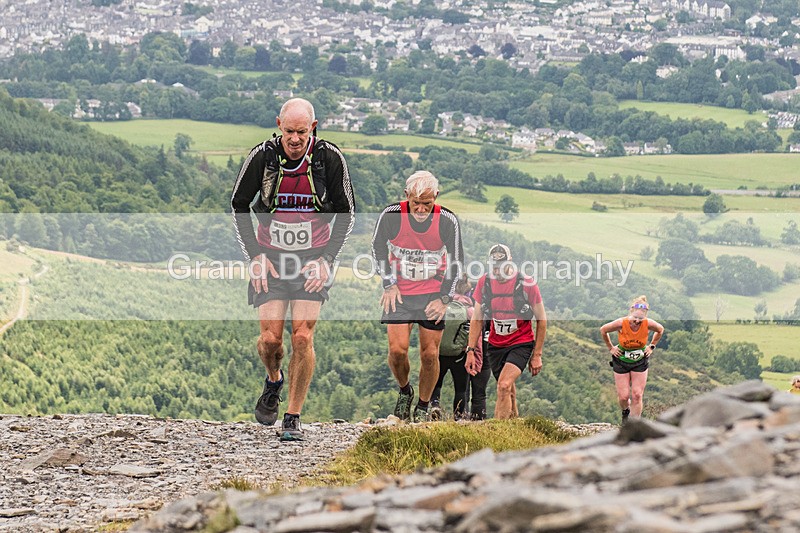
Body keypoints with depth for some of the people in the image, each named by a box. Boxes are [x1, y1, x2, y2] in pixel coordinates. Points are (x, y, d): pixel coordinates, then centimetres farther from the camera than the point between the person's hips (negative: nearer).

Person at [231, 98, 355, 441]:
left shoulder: (329, 158, -11)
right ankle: (274, 380, 26)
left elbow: (345, 211, 1)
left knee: (302, 337, -12)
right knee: (270, 338, -8)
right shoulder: (263, 156, -11)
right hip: (270, 258, 1)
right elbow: (239, 206, 3)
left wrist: (326, 259, -7)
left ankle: (293, 418, 0)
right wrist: (255, 256, -4)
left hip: (313, 259, -1)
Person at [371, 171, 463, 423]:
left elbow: (456, 262, 0)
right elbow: (378, 248, 3)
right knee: (397, 349, -12)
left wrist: (444, 299, -4)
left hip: (433, 293, 0)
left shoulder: (448, 221, -13)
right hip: (399, 292, 0)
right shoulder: (391, 215, -15)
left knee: (430, 355, -2)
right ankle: (404, 390, 18)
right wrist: (389, 284, -1)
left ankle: (423, 409, 16)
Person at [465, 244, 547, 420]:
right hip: (495, 345, 4)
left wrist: (537, 355, -3)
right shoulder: (484, 283, -4)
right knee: (509, 393, 11)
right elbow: (477, 319, 5)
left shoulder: (527, 283, -13)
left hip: (521, 344, -4)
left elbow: (541, 319, -4)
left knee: (504, 386, -22)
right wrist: (470, 351, -2)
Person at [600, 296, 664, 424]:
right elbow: (603, 330, -7)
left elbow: (660, 330, 3)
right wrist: (610, 348, -2)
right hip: (621, 361, -1)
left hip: (640, 362, 1)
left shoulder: (648, 324, -22)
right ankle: (625, 411, 38)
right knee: (623, 396, 2)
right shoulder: (621, 323, -27)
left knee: (637, 396, -4)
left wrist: (651, 346, 3)